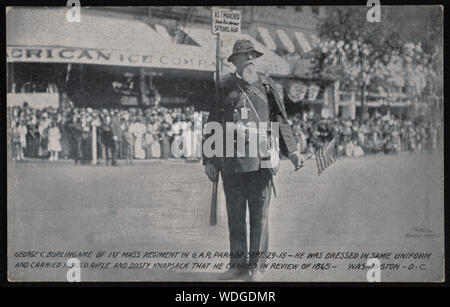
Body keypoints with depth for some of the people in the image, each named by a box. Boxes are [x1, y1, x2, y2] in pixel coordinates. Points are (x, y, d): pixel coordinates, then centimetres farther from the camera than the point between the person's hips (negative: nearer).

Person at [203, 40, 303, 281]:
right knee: (234, 215, 6)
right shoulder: (224, 89, 8)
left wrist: (292, 150, 1)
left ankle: (256, 266, 9)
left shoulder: (267, 86, 9)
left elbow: (280, 120, 12)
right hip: (232, 161, 1)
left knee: (260, 214, 0)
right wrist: (209, 160, 5)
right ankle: (237, 264, 16)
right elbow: (212, 126, 9)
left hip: (261, 159, 0)